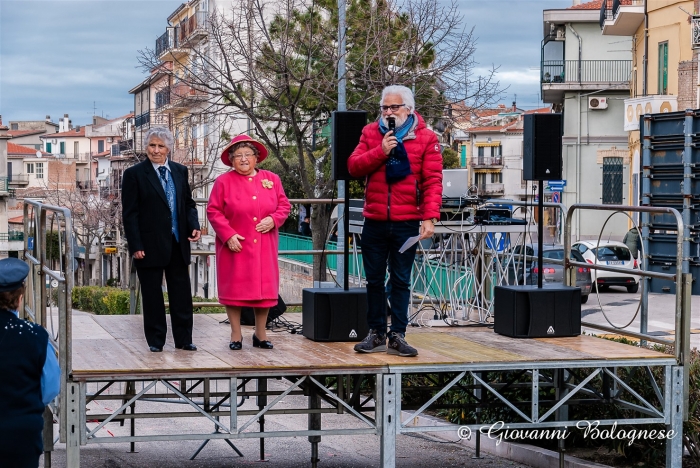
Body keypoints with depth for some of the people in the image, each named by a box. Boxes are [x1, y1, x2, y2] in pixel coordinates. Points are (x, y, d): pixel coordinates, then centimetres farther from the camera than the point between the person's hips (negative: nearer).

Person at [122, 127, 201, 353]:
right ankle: (155, 340, 14)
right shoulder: (134, 174, -4)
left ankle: (183, 339, 15)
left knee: (181, 293, 6)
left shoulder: (180, 171, 9)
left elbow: (188, 203, 16)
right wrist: (136, 246, -12)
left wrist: (194, 225, -3)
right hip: (150, 245, -4)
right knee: (152, 294, 5)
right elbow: (129, 214, -6)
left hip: (178, 243, 4)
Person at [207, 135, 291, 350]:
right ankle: (236, 335, 10)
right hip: (235, 246, -2)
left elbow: (284, 205, 10)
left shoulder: (271, 179, 8)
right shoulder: (224, 181, 0)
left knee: (264, 288, 4)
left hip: (264, 247, 2)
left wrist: (273, 219, -10)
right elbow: (214, 211, -3)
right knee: (234, 288, 0)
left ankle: (260, 334, 16)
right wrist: (228, 235, -14)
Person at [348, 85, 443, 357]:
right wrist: (380, 151, -14)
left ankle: (397, 336, 7)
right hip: (374, 222, 3)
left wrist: (430, 217, -16)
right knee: (374, 280, 8)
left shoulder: (426, 138, -1)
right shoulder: (371, 133, 8)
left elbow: (433, 181, -7)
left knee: (401, 281, 3)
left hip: (407, 224, -2)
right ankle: (376, 334, 17)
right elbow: (353, 166, -1)